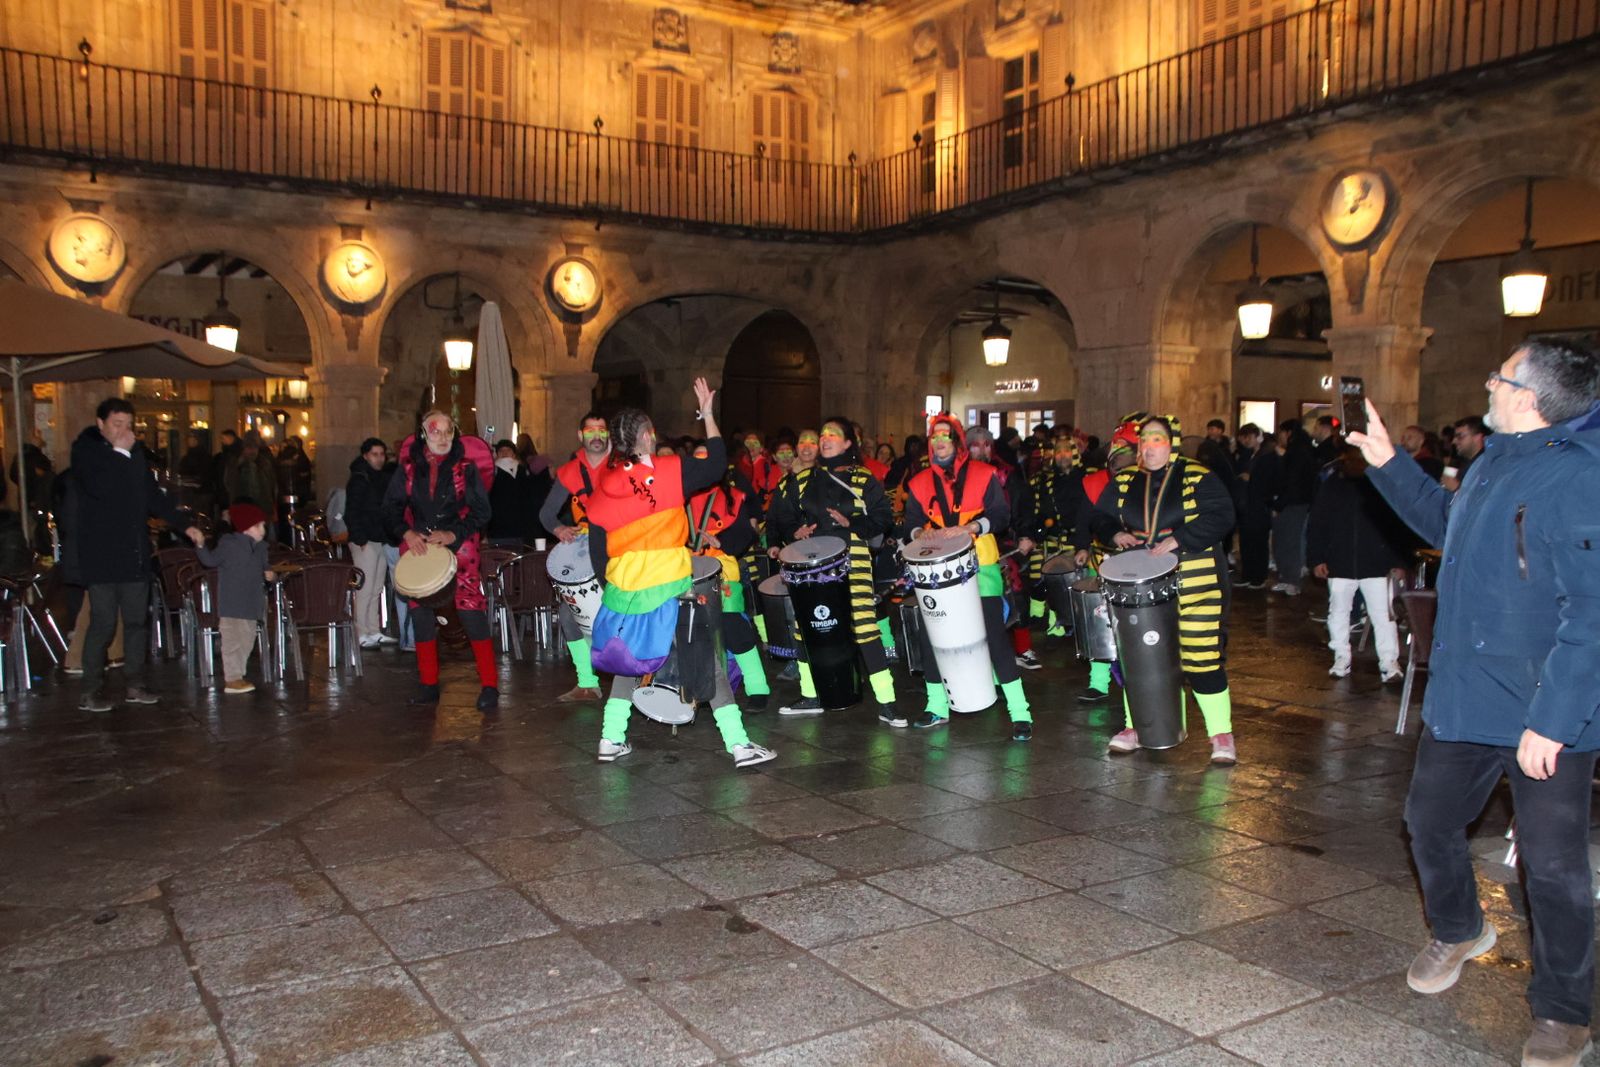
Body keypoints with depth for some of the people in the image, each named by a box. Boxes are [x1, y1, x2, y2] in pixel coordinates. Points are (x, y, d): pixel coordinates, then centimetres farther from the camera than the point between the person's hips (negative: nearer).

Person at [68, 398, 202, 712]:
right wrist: (120, 452, -15)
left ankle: (135, 686, 17)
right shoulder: (85, 450, -4)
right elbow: (99, 487, -21)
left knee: (137, 621, 9)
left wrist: (184, 525, 15)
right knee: (103, 623, -5)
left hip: (135, 553, 6)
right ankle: (90, 692, 4)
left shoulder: (135, 452, 13)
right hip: (101, 555, -6)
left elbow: (152, 495, 21)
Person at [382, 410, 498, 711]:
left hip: (458, 548, -3)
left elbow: (481, 511, -2)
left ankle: (489, 686, -7)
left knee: (472, 613, -12)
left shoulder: (466, 466, -1)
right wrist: (406, 532, -8)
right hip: (418, 549, 3)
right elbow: (391, 506, 9)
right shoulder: (408, 466, 6)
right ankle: (429, 684, 20)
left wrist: (452, 534, -13)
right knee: (421, 616, 7)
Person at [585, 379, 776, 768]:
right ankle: (738, 743, 3)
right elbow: (716, 465, 1)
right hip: (670, 587, -4)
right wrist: (707, 414, 7)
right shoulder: (670, 471, -9)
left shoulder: (604, 482, 3)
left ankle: (611, 740, 23)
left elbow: (596, 543, 10)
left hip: (623, 588, 4)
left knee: (630, 656, 23)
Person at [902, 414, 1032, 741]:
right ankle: (937, 706, 22)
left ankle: (1019, 711, -3)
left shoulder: (982, 474, 1)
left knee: (994, 633, -9)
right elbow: (911, 522, 11)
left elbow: (1000, 516, -4)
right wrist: (922, 533, -12)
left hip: (980, 565, -4)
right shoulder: (920, 482, 10)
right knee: (931, 635, 5)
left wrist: (966, 528, -19)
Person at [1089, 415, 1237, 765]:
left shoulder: (1198, 477, -3)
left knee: (1202, 657, -5)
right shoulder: (1123, 482, 9)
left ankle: (1221, 734, 9)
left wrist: (1177, 539, -22)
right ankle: (1135, 726, 26)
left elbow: (1220, 516, -13)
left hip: (1194, 582, -4)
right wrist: (1116, 534, -7)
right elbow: (1100, 517, 15)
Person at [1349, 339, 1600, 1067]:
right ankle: (1458, 932, 45)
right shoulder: (1496, 461, 8)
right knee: (1430, 818, 19)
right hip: (1464, 695, 9)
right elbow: (1444, 523, 28)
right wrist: (1386, 461, 20)